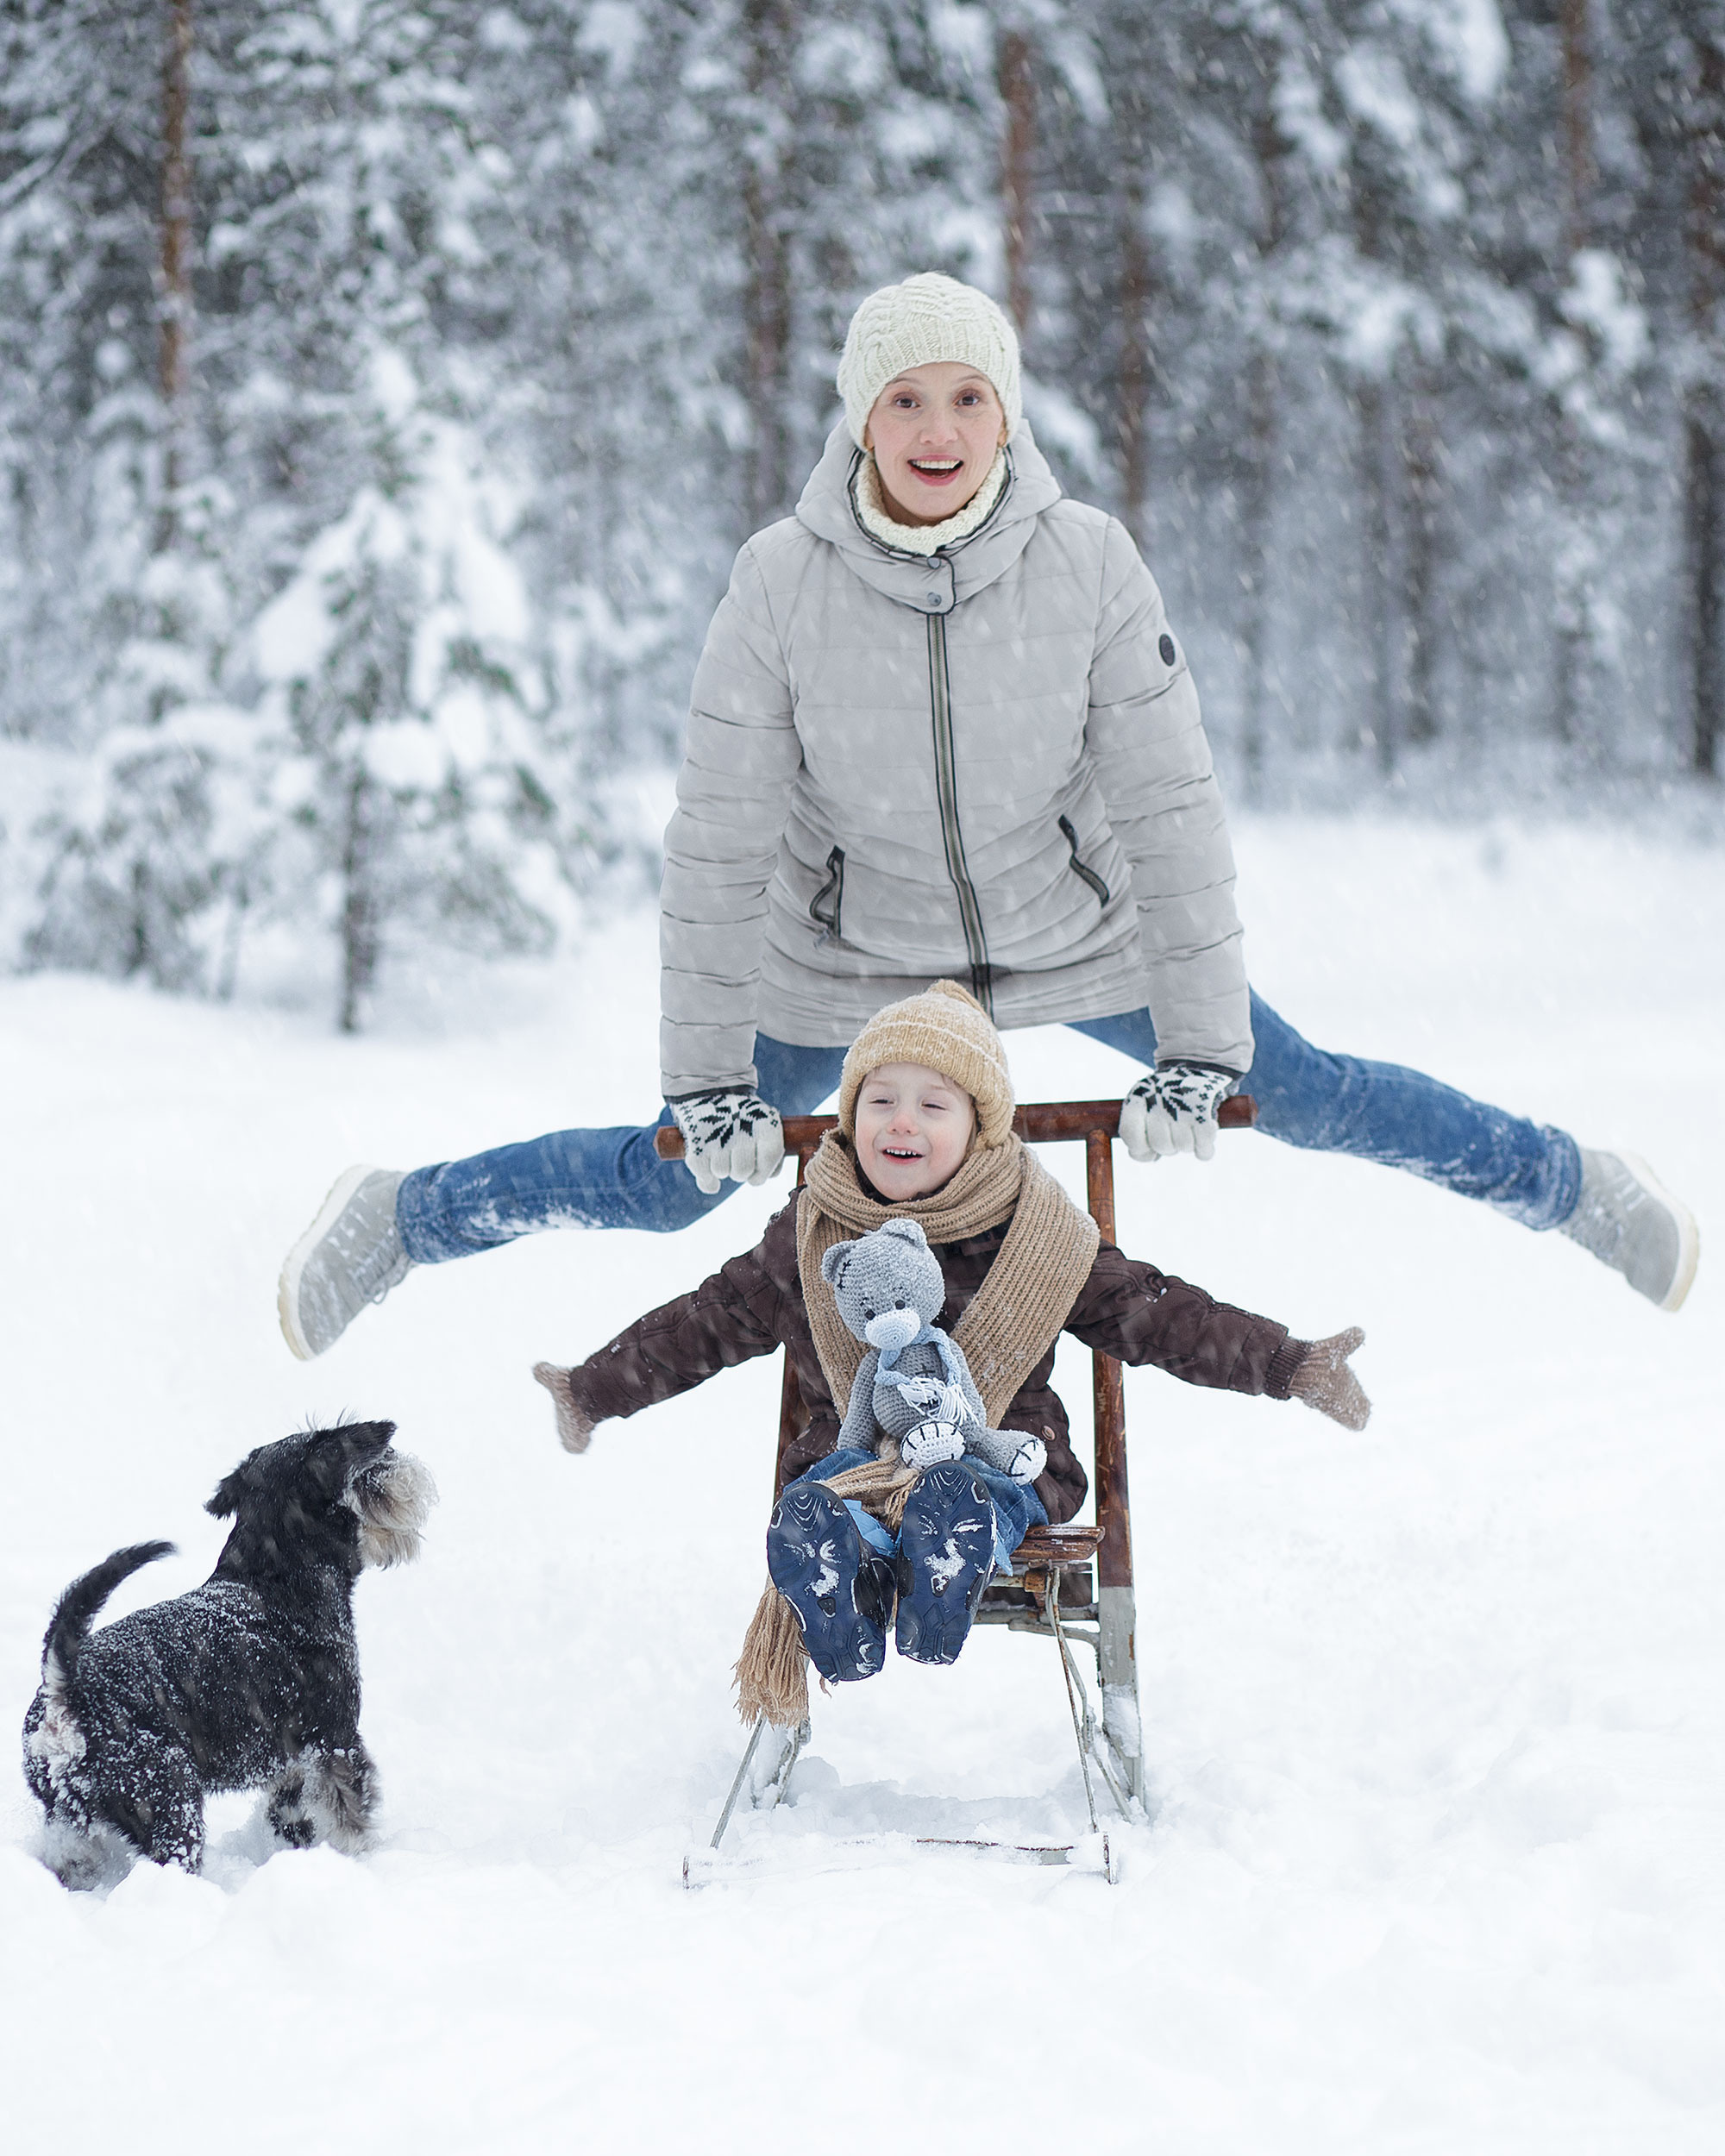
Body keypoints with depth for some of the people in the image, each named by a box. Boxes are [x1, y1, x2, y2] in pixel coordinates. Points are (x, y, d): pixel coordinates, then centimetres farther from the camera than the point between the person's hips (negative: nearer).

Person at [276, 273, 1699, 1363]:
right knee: (673, 1180, 6)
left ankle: (1574, 1187, 31)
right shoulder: (782, 584, -22)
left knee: (1305, 1095, 7)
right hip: (849, 956, 0)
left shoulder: (1089, 565, -22)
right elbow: (722, 842, -17)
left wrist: (1199, 1044, -21)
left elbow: (1170, 811, -18)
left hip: (1077, 930, 1)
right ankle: (393, 1223, 30)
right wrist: (706, 1076, -17)